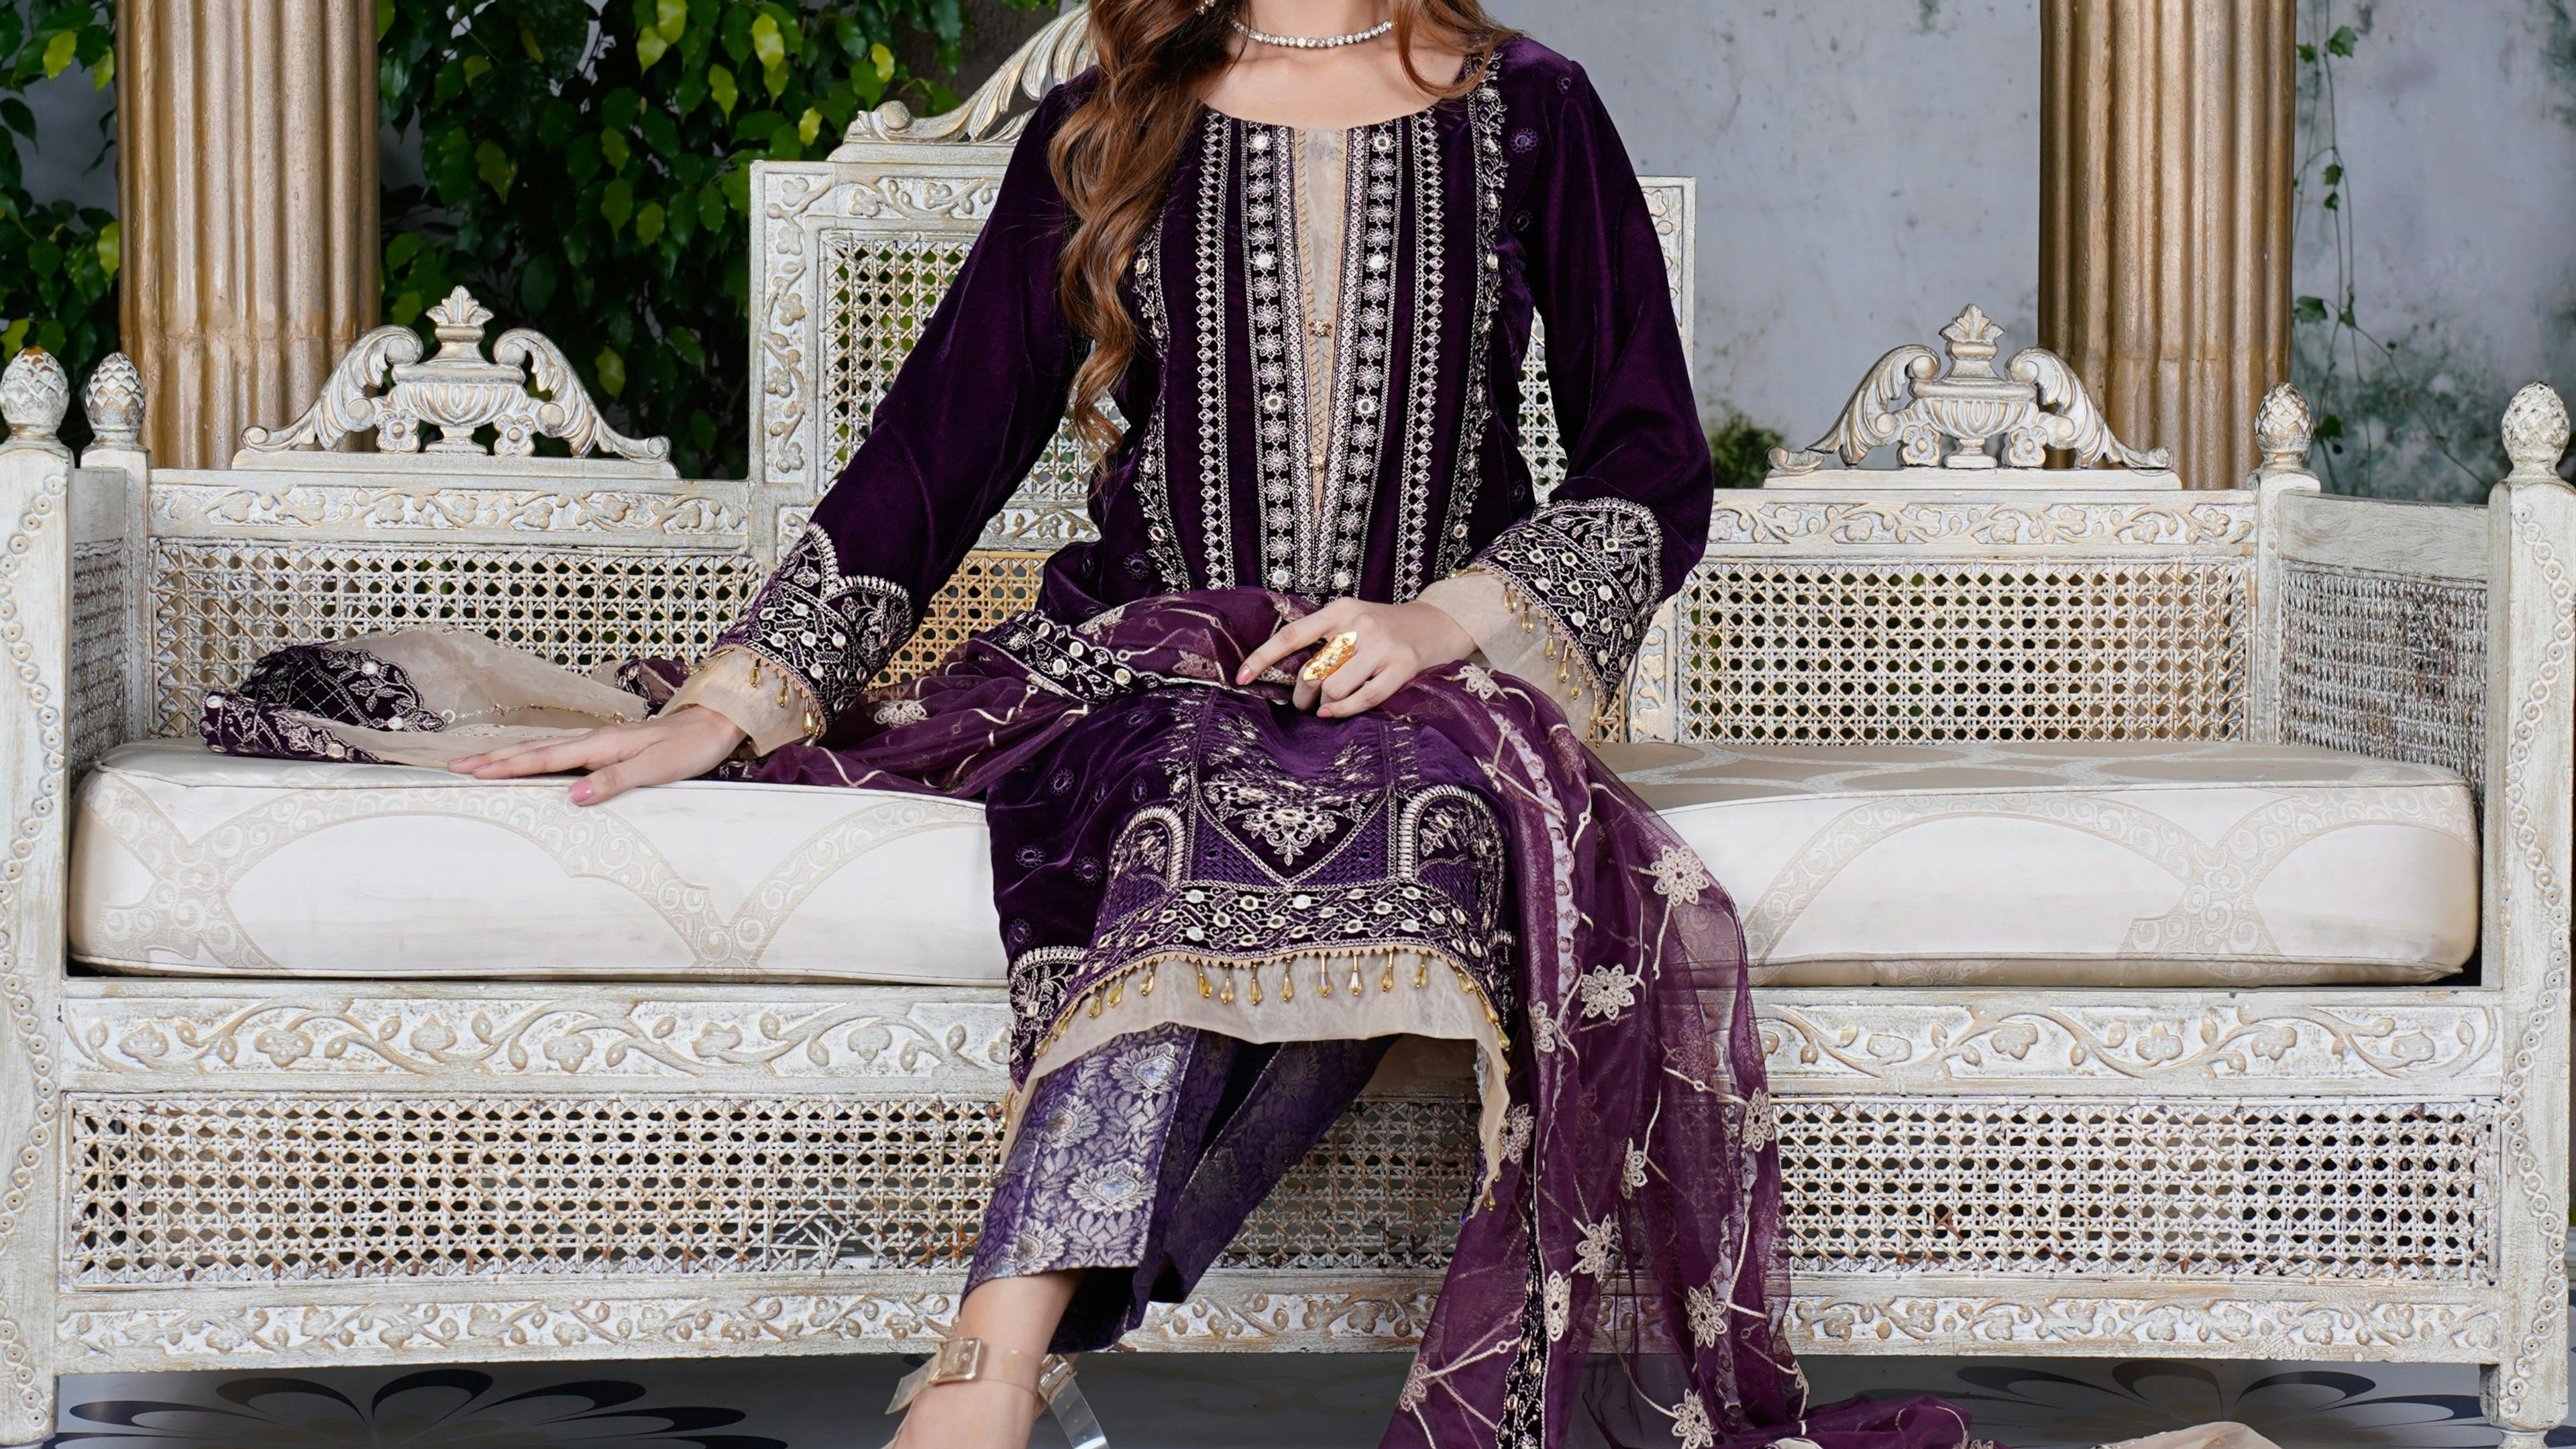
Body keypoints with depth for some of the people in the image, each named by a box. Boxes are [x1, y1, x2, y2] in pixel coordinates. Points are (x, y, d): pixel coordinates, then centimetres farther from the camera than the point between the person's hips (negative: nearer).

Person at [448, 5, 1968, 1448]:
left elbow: (1657, 468, 5)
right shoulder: (1106, 133, 13)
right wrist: (720, 711, 0)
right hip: (1156, 663, 1)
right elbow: (937, 449, 10)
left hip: (1434, 677, 0)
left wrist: (1440, 623, -13)